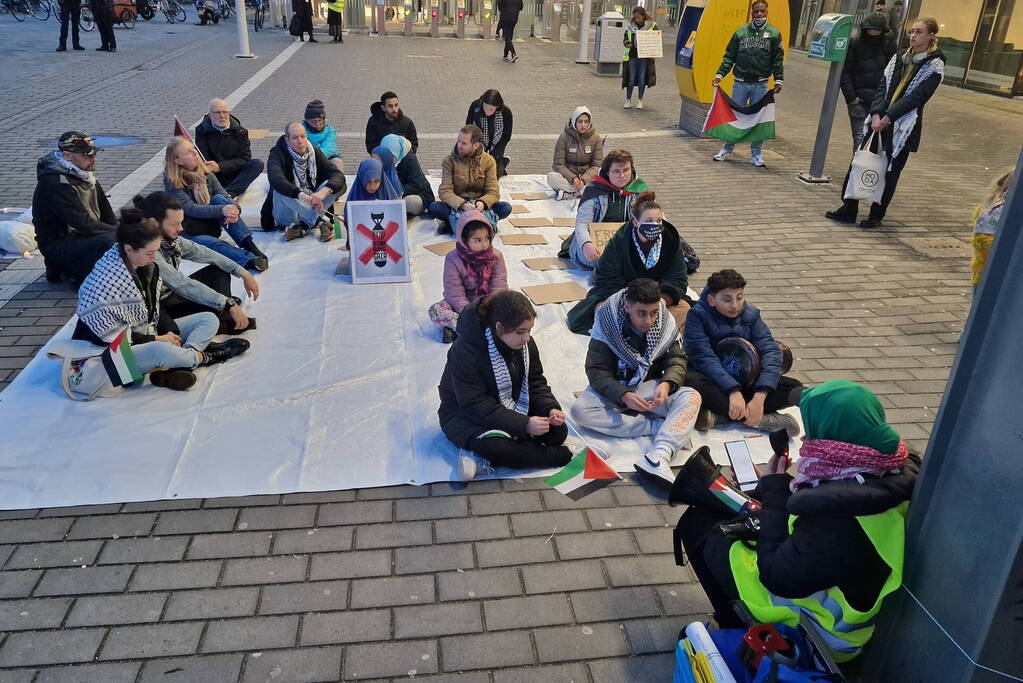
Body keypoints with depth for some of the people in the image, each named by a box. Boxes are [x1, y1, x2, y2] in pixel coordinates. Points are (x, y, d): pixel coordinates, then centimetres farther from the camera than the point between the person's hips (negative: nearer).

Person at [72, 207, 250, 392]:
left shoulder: (147, 266, -1)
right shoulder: (105, 282, -24)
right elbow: (109, 336, -21)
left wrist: (171, 332, -6)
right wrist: (155, 339, -18)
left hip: (151, 333, 9)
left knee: (209, 319, 2)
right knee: (163, 350, -40)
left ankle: (175, 367, -23)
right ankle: (204, 357, -8)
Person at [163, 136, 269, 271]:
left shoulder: (204, 172, 4)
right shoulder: (172, 182, -11)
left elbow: (223, 194, -6)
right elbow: (190, 208, -22)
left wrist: (234, 208, -30)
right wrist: (222, 210, -35)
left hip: (212, 224, 4)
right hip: (191, 233, -4)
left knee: (218, 199, -23)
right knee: (216, 244, -36)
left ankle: (250, 244, -36)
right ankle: (250, 259, -60)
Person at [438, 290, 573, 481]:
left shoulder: (525, 343, -7)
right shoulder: (465, 350, -29)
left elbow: (536, 383, 2)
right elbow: (475, 406, -28)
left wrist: (551, 408, -20)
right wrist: (524, 424, -34)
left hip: (510, 408, 8)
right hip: (464, 414, -7)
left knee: (558, 431, -13)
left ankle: (482, 458, -17)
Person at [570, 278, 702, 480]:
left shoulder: (667, 325, -7)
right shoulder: (607, 325, -16)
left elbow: (677, 361, -6)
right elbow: (597, 371, -17)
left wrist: (666, 384, -30)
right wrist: (623, 396, -34)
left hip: (650, 388, 2)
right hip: (613, 390, -2)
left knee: (691, 397, -26)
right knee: (579, 409, -32)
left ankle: (659, 455, -47)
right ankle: (659, 426, -27)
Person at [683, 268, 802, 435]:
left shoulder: (751, 314, -1)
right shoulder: (698, 315, -12)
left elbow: (771, 352, -13)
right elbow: (704, 357, -24)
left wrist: (760, 396, -29)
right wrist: (733, 391, -37)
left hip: (746, 382, 4)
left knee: (794, 388, -18)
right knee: (691, 381, -39)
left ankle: (719, 415, -28)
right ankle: (761, 419, -31)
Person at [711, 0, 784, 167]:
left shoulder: (774, 34, 4)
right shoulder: (741, 32, 5)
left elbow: (778, 60, 4)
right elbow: (729, 56, 6)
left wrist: (779, 80, -5)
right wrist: (720, 74, -4)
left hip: (760, 85, 0)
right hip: (740, 83, 1)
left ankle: (756, 154, 11)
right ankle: (727, 149, 16)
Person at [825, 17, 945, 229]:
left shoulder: (934, 66, -4)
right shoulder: (899, 58, 13)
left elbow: (915, 97, -12)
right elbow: (882, 87, 6)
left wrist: (888, 118, -18)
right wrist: (876, 114, -9)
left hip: (904, 127, -5)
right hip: (879, 121, 5)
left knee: (890, 171, 2)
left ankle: (876, 215, 12)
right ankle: (849, 209, 7)